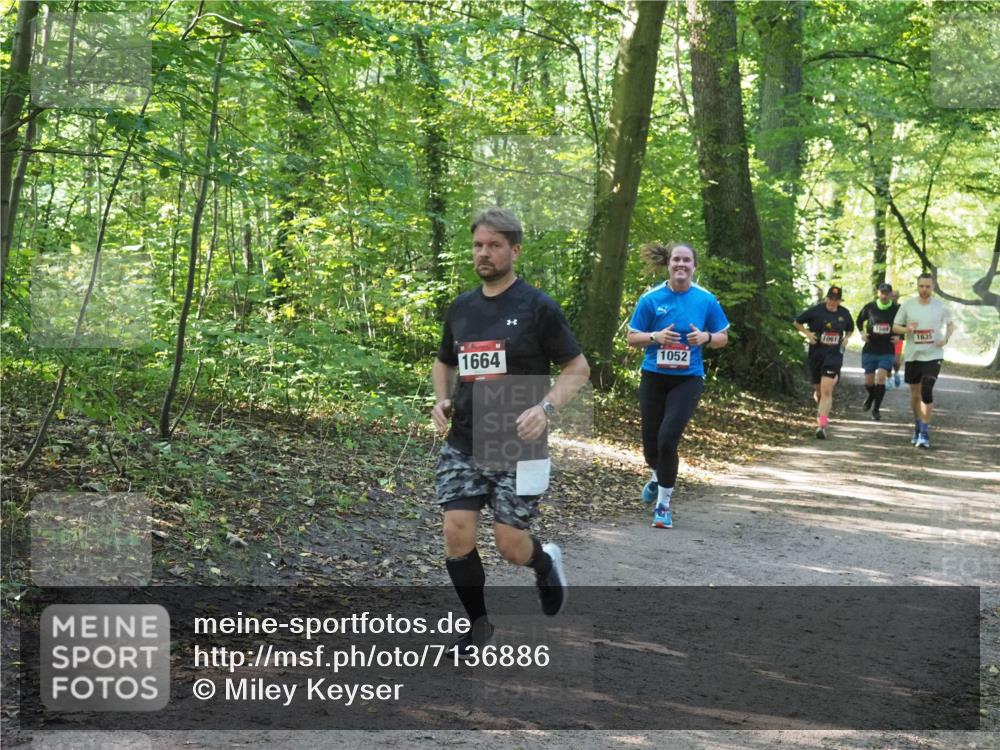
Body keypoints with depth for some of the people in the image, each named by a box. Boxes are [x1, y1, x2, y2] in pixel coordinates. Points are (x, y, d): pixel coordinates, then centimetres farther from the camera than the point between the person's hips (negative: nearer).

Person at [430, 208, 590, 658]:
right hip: (462, 446, 4)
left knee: (511, 546, -3)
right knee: (457, 536, -5)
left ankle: (546, 563, 34)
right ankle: (479, 626, 15)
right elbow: (444, 362, 23)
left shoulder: (537, 307, -8)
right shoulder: (461, 308, 8)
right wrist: (442, 401, 3)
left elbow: (578, 368, -4)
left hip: (517, 447, -4)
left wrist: (546, 407, -20)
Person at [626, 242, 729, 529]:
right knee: (651, 441, 8)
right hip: (654, 377, 1)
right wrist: (656, 337, -18)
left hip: (687, 379, -1)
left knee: (668, 438, -16)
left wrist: (706, 337, -14)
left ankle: (663, 503, 0)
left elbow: (722, 338, 8)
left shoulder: (706, 300, -2)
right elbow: (632, 337, 1)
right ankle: (657, 477, 45)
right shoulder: (651, 298, -4)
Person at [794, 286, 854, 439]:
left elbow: (850, 329, 23)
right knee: (819, 389, 14)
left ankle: (822, 426, -18)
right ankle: (821, 410, 47)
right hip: (816, 354, 1)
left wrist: (846, 338, 3)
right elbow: (797, 322, 6)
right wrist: (807, 334, -9)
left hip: (834, 356, -1)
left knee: (827, 391, -14)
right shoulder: (816, 311, -4)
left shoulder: (844, 313, 4)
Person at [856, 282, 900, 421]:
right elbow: (859, 320, 15)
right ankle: (871, 397, 42)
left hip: (887, 351, -2)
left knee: (880, 378, -16)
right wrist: (862, 332, -2)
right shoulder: (870, 307, -2)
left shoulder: (896, 309, -3)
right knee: (869, 382, 6)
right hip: (870, 349, 2)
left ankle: (876, 409, -3)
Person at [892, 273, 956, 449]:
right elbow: (895, 327, 5)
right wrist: (907, 329, -17)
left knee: (927, 392, -15)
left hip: (933, 355, -2)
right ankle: (918, 426, 32)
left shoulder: (940, 306, -1)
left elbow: (950, 324, 14)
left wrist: (946, 338, -6)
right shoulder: (907, 305, -1)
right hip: (912, 355, 2)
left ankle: (924, 433, -12)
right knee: (915, 393, 13)